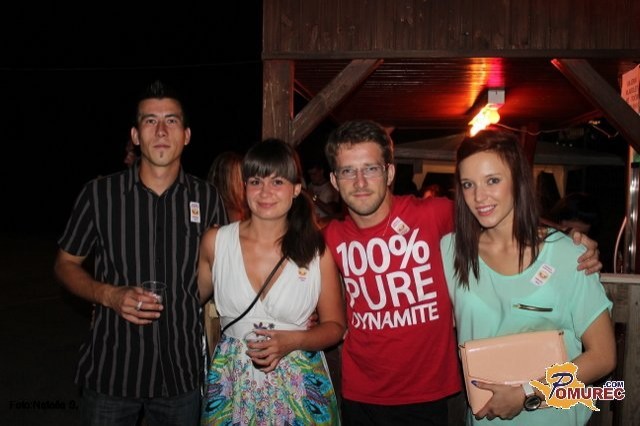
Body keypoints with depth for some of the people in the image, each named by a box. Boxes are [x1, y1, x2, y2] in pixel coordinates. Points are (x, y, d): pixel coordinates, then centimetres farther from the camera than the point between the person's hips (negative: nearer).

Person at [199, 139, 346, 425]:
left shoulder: (317, 249, -8)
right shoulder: (215, 242, -4)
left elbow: (334, 326, -1)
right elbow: (191, 299, 12)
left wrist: (292, 341, -16)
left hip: (299, 387, -1)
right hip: (232, 385, 1)